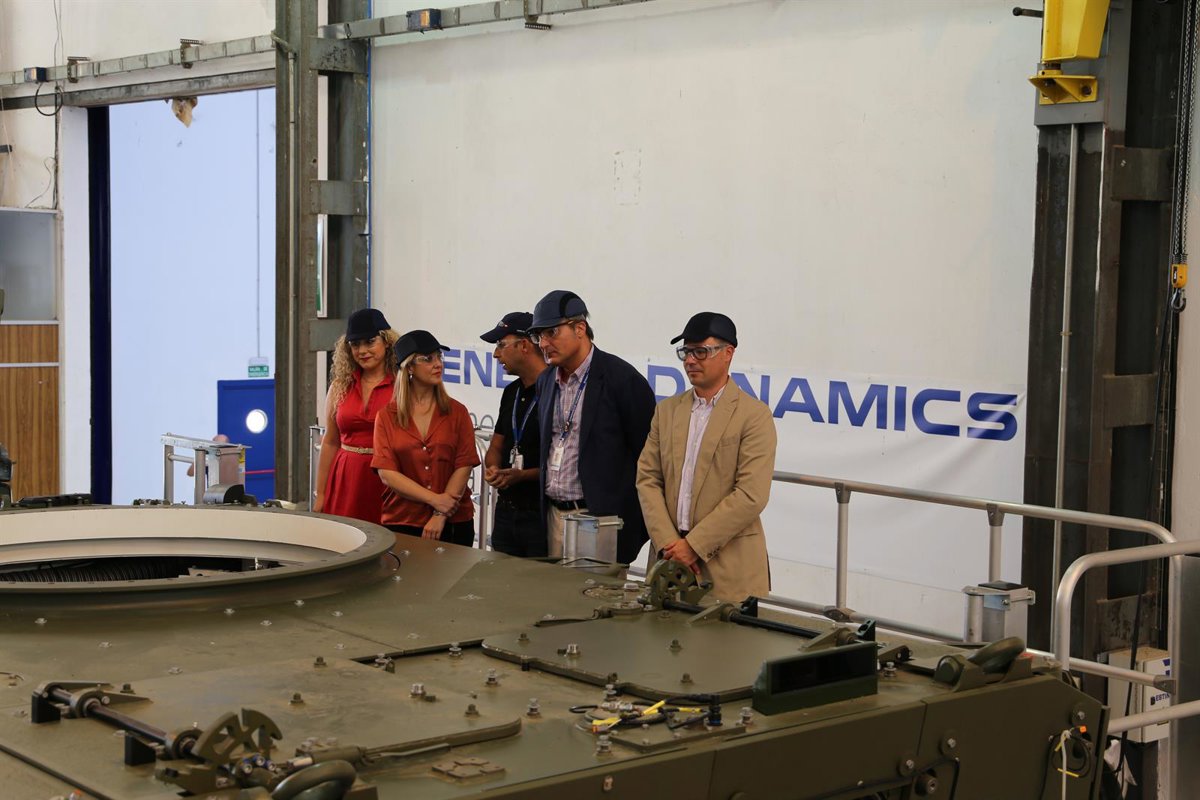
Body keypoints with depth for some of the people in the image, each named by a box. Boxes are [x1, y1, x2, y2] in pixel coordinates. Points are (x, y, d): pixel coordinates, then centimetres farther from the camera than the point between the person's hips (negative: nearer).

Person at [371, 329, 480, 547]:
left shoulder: (457, 412, 4)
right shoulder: (386, 416, 2)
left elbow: (464, 467, -2)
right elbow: (386, 473, -5)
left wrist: (441, 515, -12)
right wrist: (434, 499, -14)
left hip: (454, 522, 1)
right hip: (401, 522, 0)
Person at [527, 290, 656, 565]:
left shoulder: (622, 378, -11)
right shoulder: (546, 381, 12)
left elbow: (648, 454, -10)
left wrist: (639, 527, -9)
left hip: (600, 519, -7)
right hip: (554, 515, 7)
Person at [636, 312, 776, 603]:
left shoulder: (754, 415, -5)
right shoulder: (667, 410, 12)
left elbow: (751, 495, -13)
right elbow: (647, 479, 6)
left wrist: (693, 544, -14)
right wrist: (669, 543, -7)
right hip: (670, 557, 4)